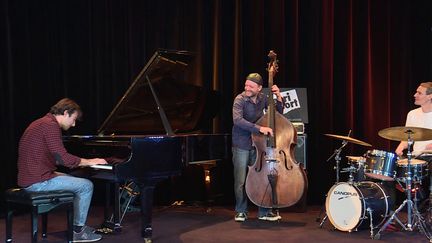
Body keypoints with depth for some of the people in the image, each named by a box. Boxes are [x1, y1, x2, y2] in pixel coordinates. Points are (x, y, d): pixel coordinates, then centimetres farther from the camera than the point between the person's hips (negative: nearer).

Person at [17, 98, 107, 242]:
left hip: (29, 178, 11)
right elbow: (63, 158, -22)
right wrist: (89, 162, -9)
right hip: (38, 181, -11)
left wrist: (83, 161, 16)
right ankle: (78, 231, 7)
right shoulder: (50, 125, -16)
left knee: (76, 180, 24)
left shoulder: (42, 123, 16)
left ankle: (78, 226, 23)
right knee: (87, 186, -4)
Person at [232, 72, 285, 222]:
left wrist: (278, 97, -4)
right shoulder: (240, 99, -13)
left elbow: (278, 112, 13)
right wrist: (259, 128, -36)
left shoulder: (262, 98, 2)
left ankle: (264, 212, 17)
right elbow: (237, 120, -29)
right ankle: (241, 212, 19)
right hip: (241, 146, -4)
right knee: (241, 181, 2)